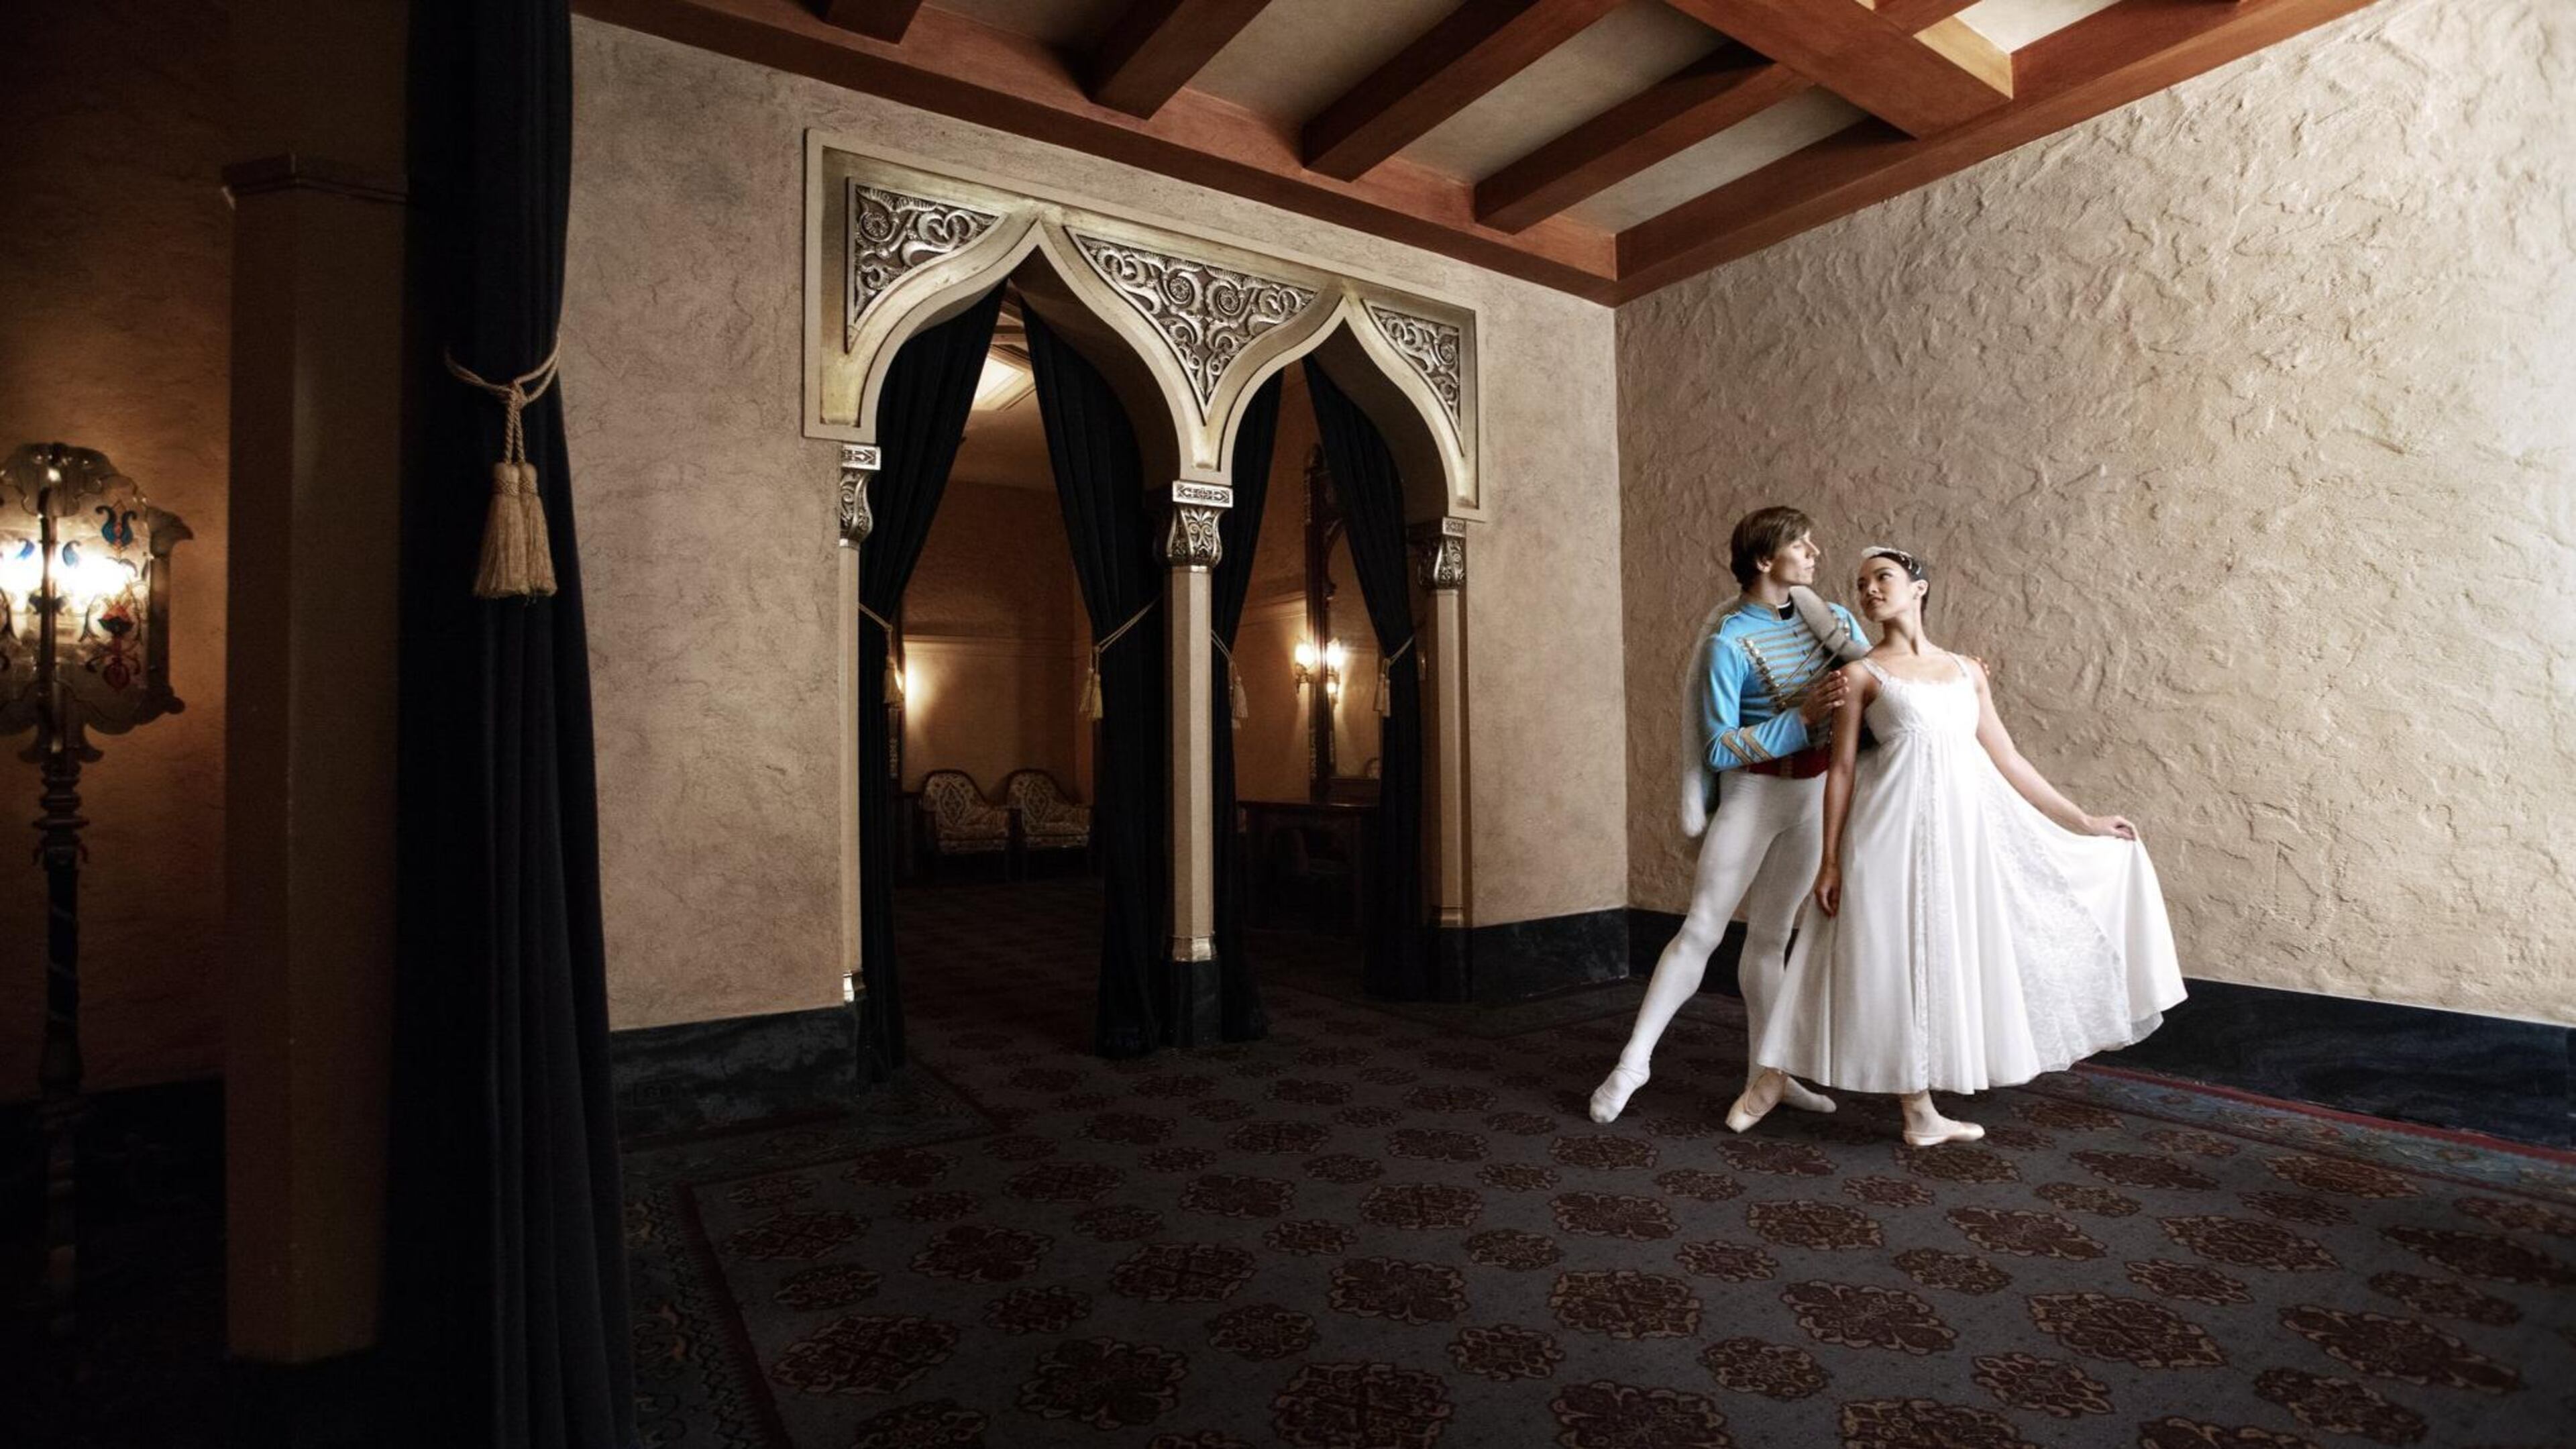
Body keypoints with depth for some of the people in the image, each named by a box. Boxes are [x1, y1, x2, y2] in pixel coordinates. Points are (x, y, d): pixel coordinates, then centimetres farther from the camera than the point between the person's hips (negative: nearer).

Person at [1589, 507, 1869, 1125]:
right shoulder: (1729, 642, -14)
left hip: (1815, 795, 5)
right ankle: (1634, 1060, 4)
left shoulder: (1831, 619, 3)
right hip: (1753, 794, -5)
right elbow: (1719, 748, -16)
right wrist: (1802, 717, -22)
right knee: (1702, 929, -5)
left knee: (1771, 935, 12)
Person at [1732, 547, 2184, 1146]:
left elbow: (2007, 760, 16)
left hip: (1965, 828, 5)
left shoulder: (1967, 670, 13)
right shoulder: (1862, 673, 0)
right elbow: (1842, 770, -3)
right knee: (1890, 961, -1)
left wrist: (2081, 821, 15)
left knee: (1947, 960, 9)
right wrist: (1830, 859, -7)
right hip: (1894, 828, -5)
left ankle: (1922, 1113, 22)